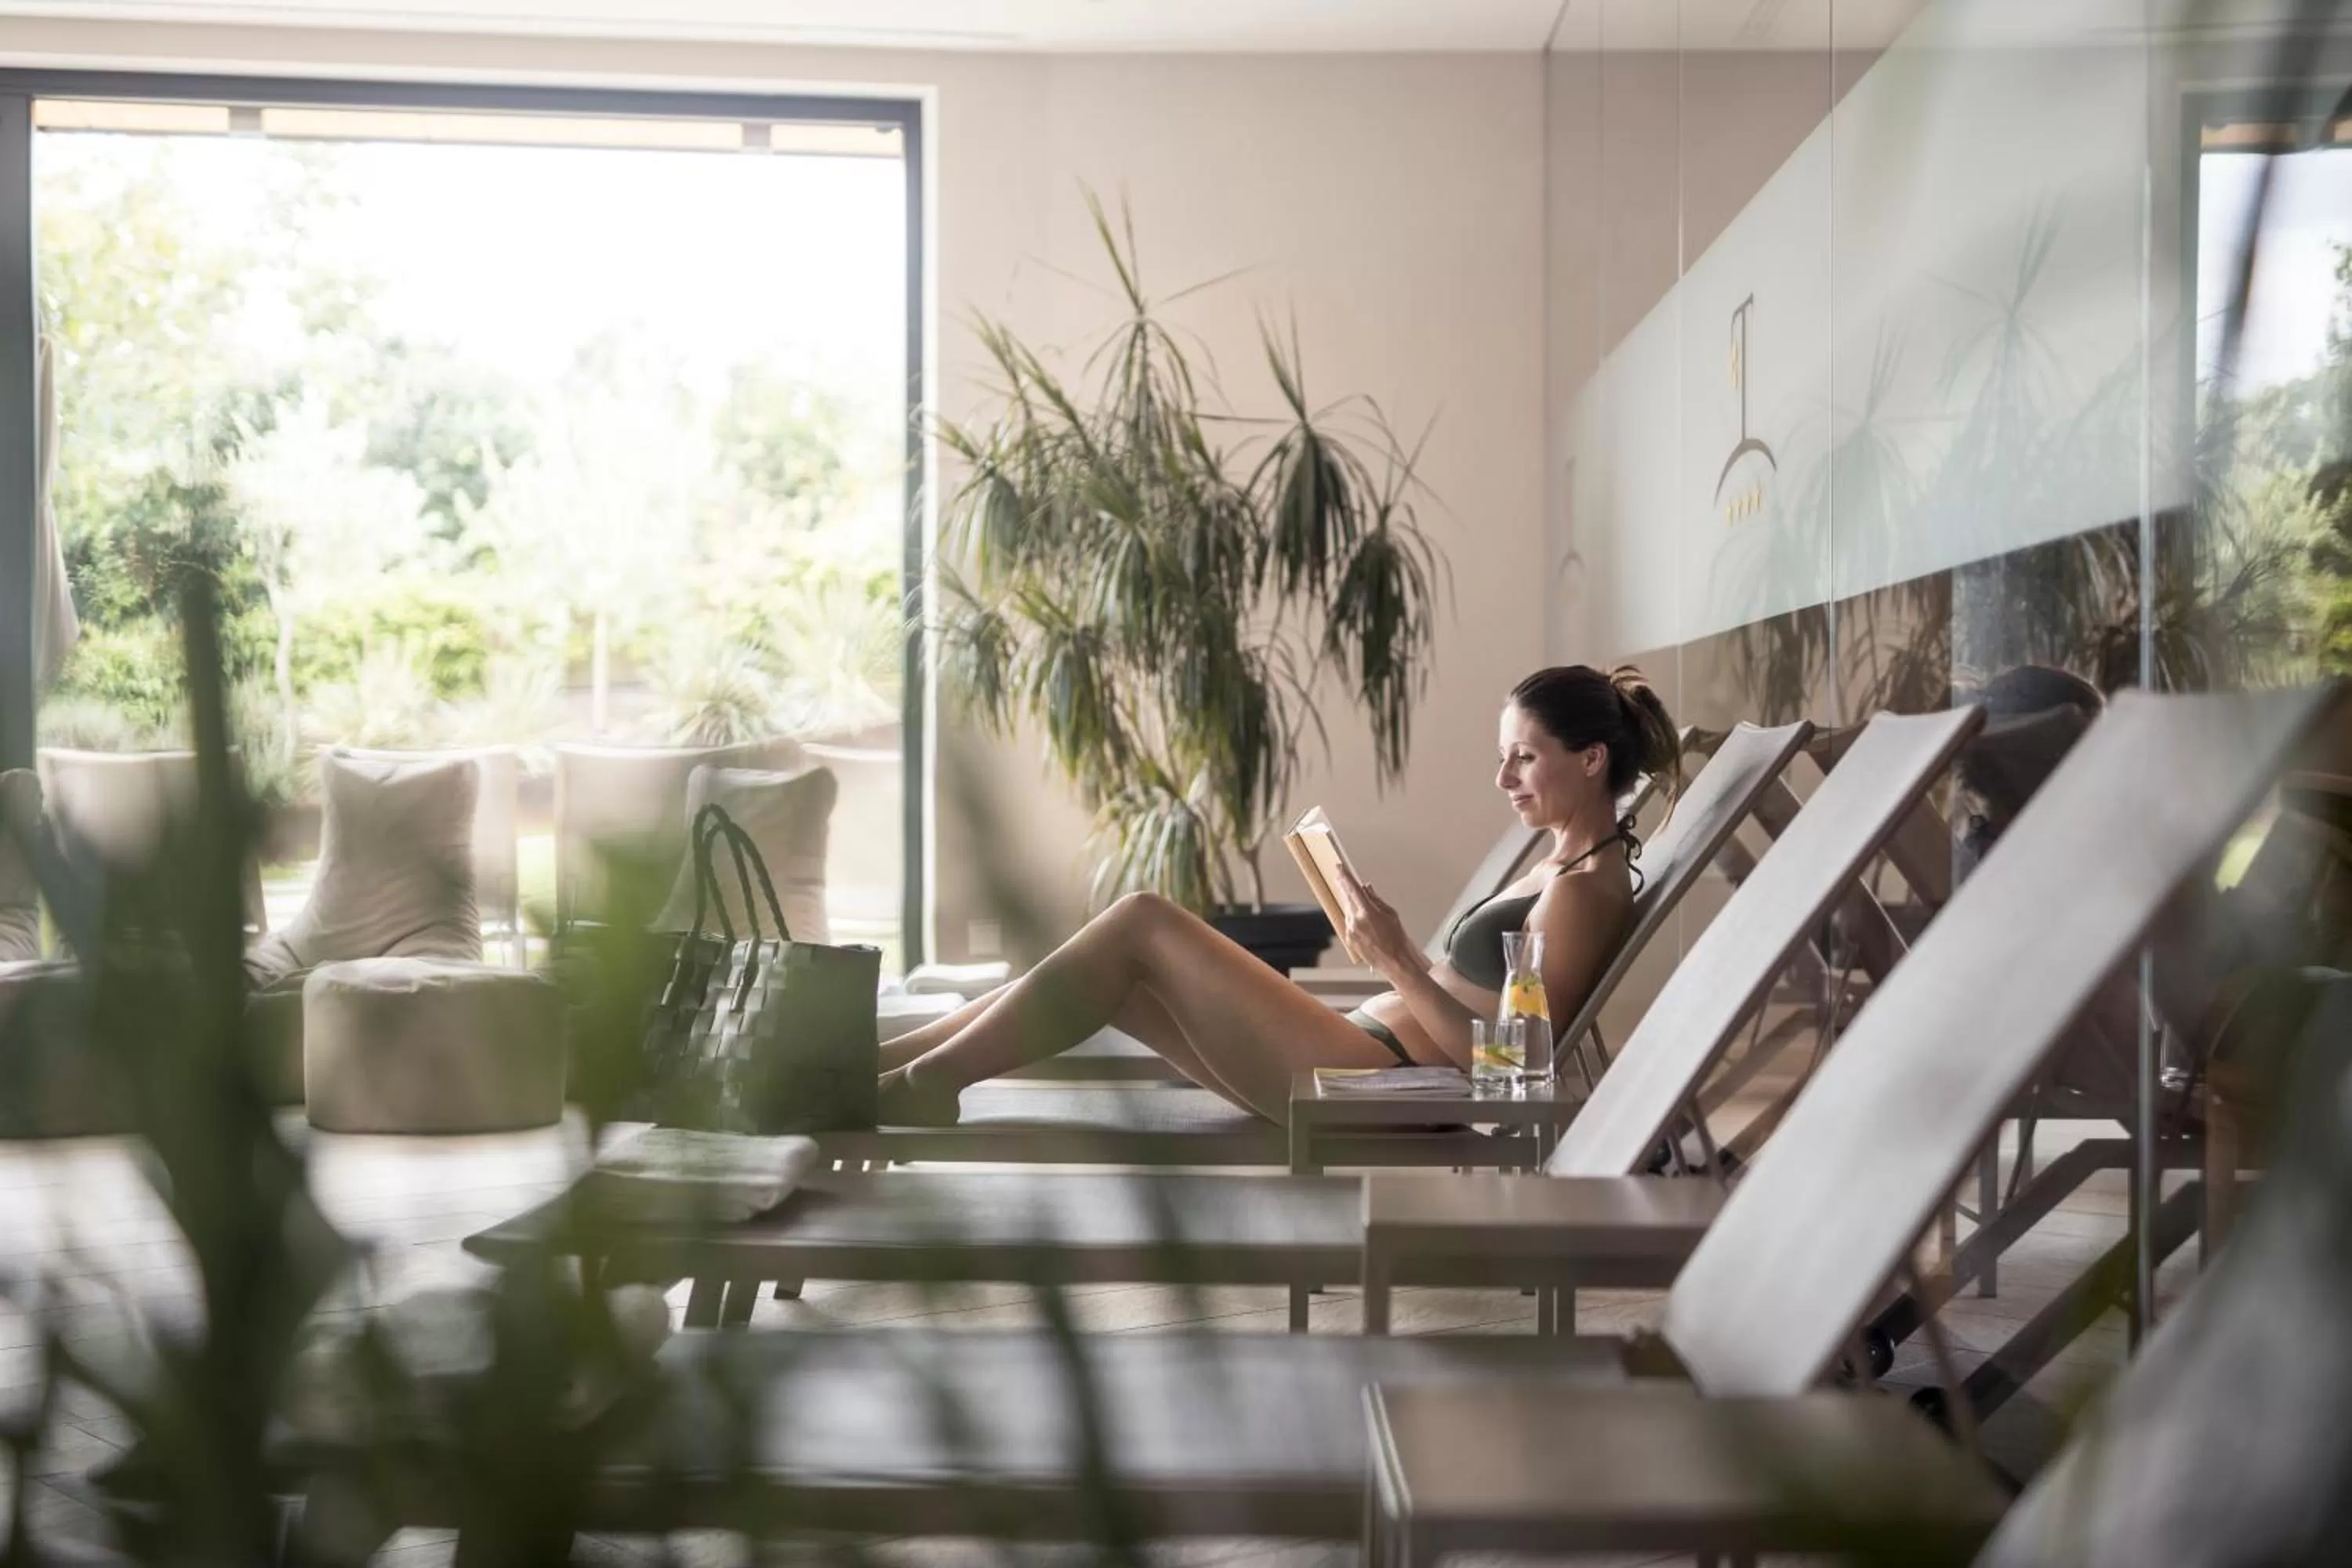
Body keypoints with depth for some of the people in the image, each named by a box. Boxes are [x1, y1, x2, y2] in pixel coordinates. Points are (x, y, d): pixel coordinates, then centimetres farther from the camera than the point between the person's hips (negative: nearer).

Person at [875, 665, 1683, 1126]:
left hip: (1370, 1086, -9)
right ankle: (884, 1063, 5)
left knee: (1141, 924, -11)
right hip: (1366, 1055, 9)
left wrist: (1397, 961, -18)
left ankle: (925, 1082, -6)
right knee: (1119, 977, 3)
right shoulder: (1564, 862, 17)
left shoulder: (1584, 892, -11)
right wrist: (1398, 954, 5)